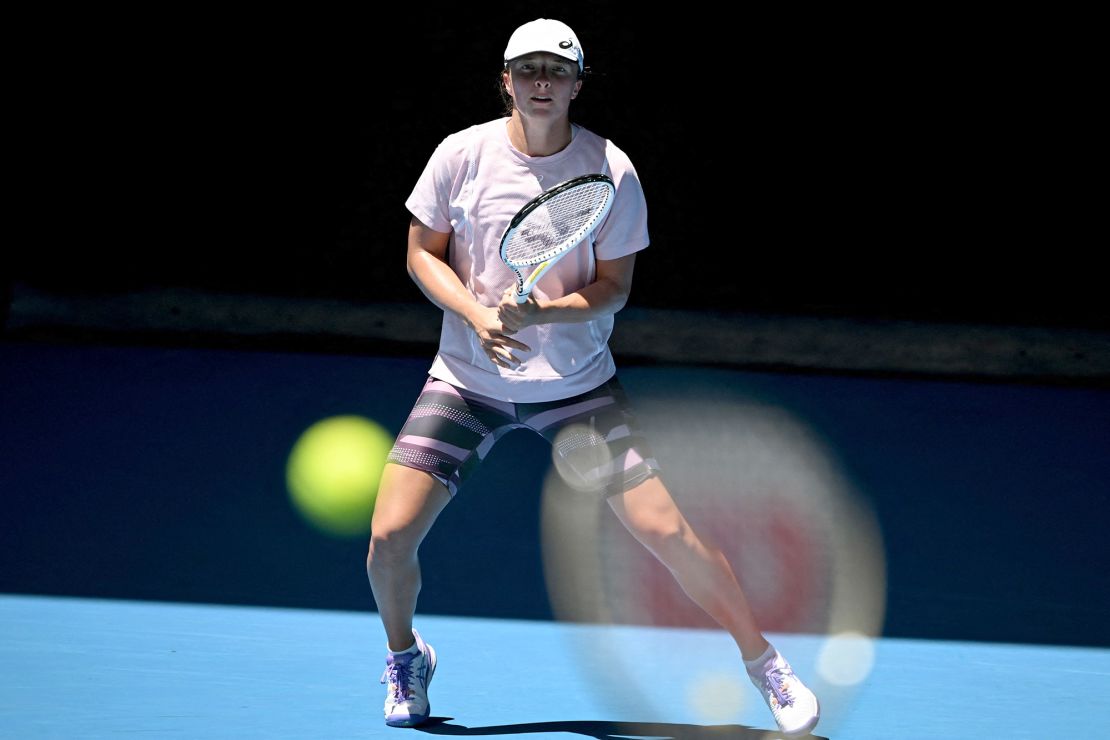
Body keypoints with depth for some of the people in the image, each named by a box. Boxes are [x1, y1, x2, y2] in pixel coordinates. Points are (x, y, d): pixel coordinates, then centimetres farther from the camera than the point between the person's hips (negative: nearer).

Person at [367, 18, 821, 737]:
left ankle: (763, 659, 10)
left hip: (579, 383, -1)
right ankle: (406, 655, 22)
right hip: (467, 380, 1)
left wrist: (543, 311, -24)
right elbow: (423, 253, 2)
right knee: (390, 535, -10)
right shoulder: (462, 154, -7)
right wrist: (477, 315, -17)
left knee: (666, 529, -10)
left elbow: (614, 286, -4)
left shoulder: (611, 169, -9)